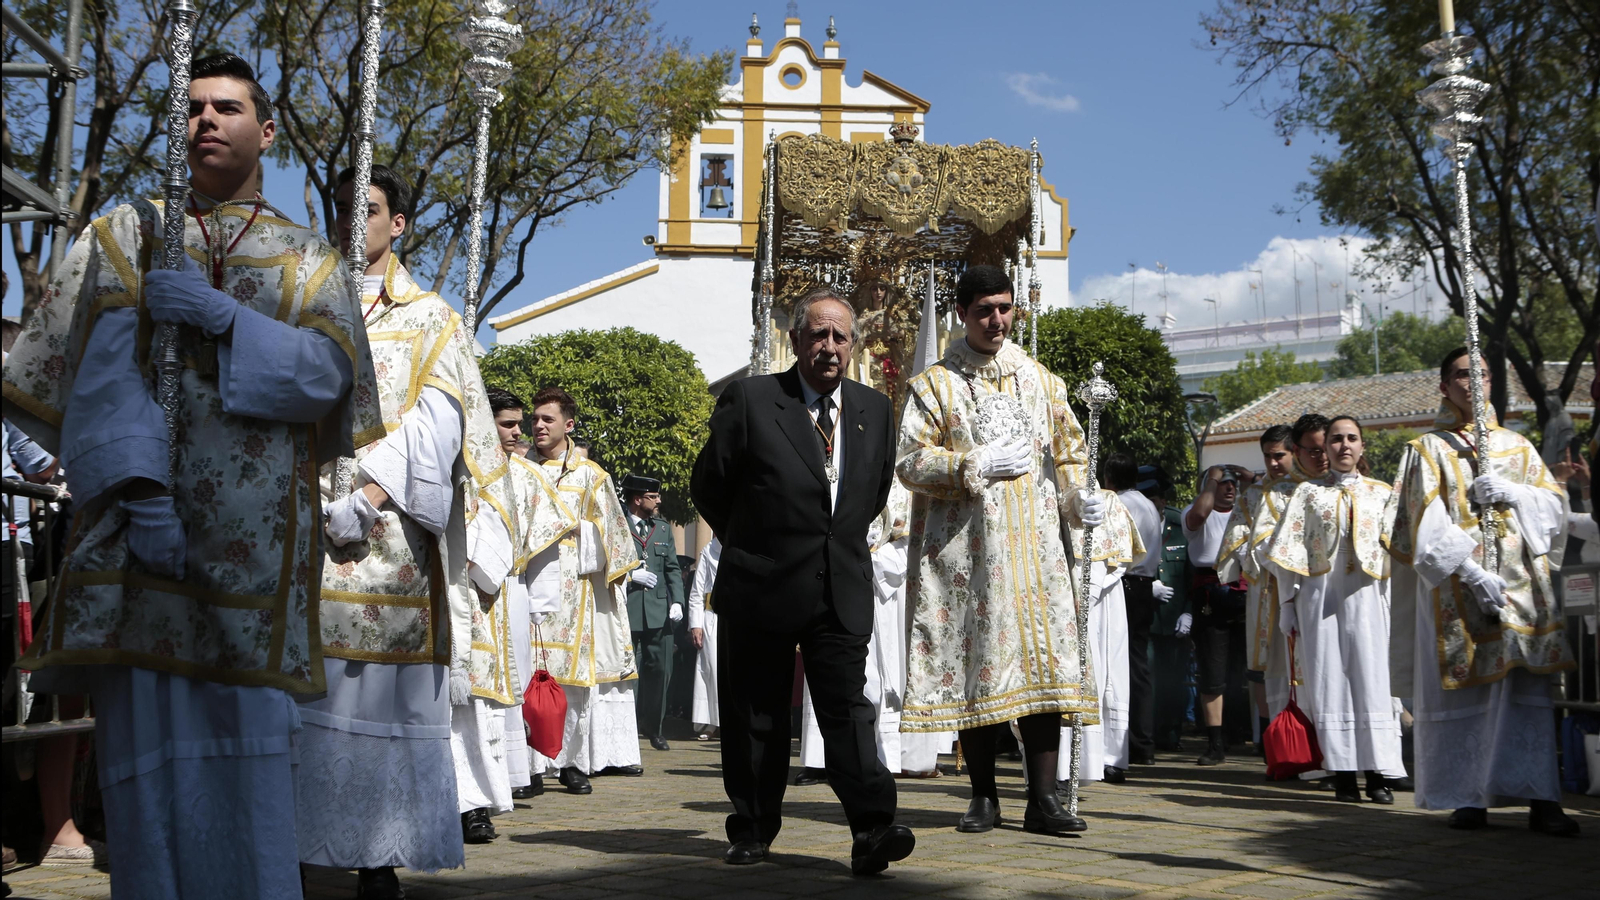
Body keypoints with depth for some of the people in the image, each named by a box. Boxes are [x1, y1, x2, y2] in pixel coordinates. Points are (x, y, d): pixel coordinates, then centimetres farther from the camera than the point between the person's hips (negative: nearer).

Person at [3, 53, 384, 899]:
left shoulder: (309, 261, 17)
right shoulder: (127, 233, 14)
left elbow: (329, 370, -1)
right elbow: (103, 369, 0)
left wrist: (220, 314, -14)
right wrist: (138, 489, -15)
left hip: (256, 539, 1)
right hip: (141, 518, 0)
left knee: (246, 736, -4)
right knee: (146, 730, -5)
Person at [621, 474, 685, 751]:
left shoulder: (663, 528, 16)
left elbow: (673, 568, 14)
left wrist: (677, 601, 3)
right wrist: (631, 575, -14)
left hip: (659, 611, 5)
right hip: (627, 611, -5)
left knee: (660, 669, 6)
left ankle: (653, 727, 20)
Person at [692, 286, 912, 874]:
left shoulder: (875, 409, 8)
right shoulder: (750, 400, -5)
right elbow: (707, 486, 3)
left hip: (843, 589, 2)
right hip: (759, 586, -2)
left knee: (848, 707, -6)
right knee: (755, 716, 7)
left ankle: (872, 830, -10)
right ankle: (753, 830, 18)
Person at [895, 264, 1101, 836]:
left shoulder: (1041, 381, 16)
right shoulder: (934, 385, 6)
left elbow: (1068, 451, 16)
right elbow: (911, 462, -3)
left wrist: (1078, 499, -2)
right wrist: (978, 465, -12)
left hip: (1033, 544, 2)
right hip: (964, 548, -2)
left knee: (1043, 660, -6)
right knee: (975, 664, -1)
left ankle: (1043, 799, -2)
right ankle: (984, 796, 10)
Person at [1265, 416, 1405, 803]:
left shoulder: (1381, 493, 13)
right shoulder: (1308, 492, 10)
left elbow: (1397, 552, 10)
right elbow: (1287, 553, 5)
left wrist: (1395, 604, 0)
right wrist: (1289, 606, -1)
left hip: (1366, 597, 0)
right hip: (1320, 596, 0)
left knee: (1371, 679, -5)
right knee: (1329, 681, -2)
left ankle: (1377, 773, -3)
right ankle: (1343, 774, 2)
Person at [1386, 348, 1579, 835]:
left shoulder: (1517, 446, 18)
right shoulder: (1427, 450, 7)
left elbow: (1553, 507, 11)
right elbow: (1430, 526, -5)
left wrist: (1513, 493, -9)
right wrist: (1474, 574, -17)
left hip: (1522, 585, 3)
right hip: (1455, 589, -2)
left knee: (1527, 693, -4)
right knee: (1461, 694, -4)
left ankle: (1540, 798, -4)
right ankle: (1467, 797, 3)